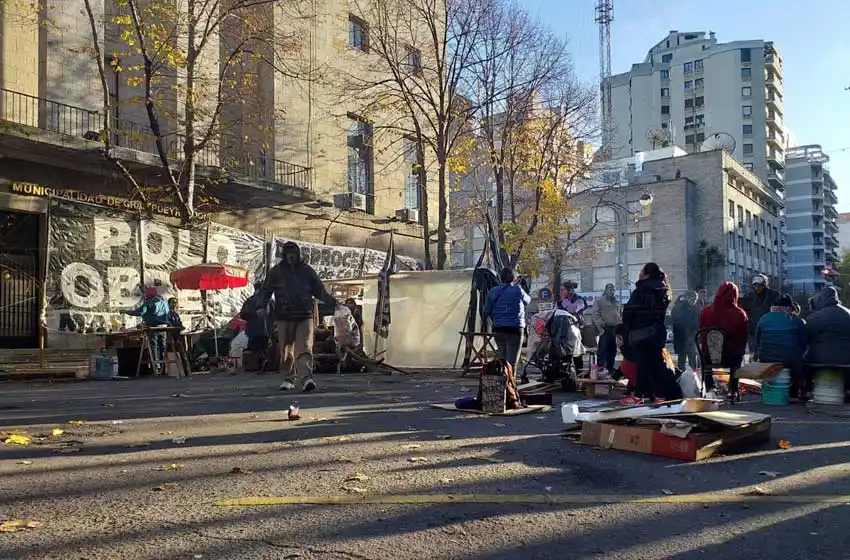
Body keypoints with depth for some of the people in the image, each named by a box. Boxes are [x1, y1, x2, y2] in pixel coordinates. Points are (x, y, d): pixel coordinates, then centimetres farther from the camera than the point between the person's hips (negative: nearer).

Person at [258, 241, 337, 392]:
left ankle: (307, 377, -21)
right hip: (284, 317, 0)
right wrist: (261, 306, -9)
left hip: (304, 316, 0)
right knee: (286, 350, 5)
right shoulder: (276, 271, 8)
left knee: (305, 347, -13)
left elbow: (319, 290, 19)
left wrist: (332, 302, 13)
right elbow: (266, 290, 7)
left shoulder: (306, 270, 12)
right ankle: (289, 378, 19)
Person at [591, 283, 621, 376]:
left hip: (615, 329, 7)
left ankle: (610, 368, 18)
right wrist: (600, 328, -16)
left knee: (613, 350, 10)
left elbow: (621, 314, 23)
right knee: (603, 350, -9)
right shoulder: (599, 300, -2)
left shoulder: (616, 302, 19)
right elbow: (596, 315, -9)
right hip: (605, 329, -6)